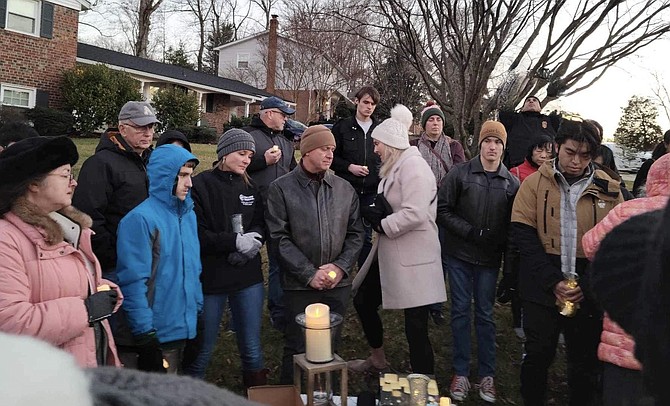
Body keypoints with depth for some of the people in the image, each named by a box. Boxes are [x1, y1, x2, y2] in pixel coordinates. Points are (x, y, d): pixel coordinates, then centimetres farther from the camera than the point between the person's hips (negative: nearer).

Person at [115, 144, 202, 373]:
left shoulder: (188, 214, 8)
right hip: (158, 333, -7)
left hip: (185, 326, 7)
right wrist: (144, 333, -21)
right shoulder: (141, 219, -17)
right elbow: (133, 282, -20)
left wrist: (198, 307, 14)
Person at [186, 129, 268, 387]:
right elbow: (197, 235, -12)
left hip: (248, 278, 4)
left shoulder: (250, 187, 8)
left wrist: (252, 240, -11)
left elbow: (261, 225, 10)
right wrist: (235, 241, -18)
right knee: (204, 349, 9)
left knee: (252, 347, 10)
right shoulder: (200, 185, -7)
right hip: (210, 278, -4)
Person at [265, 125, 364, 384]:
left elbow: (355, 234, 8)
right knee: (297, 349, 6)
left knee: (331, 348, 13)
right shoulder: (281, 189, -4)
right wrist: (310, 274, -14)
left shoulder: (345, 189, 6)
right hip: (299, 285, -3)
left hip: (338, 284, 3)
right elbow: (280, 238, -9)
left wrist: (340, 266, -7)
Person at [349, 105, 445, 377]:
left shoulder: (412, 166, -16)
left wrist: (382, 224, -15)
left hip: (412, 259, -11)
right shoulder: (395, 167, 14)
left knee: (416, 328, -4)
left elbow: (415, 214, -27)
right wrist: (375, 213, -1)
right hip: (390, 254, 11)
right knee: (363, 301, 21)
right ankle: (377, 359, 43)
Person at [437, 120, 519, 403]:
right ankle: (461, 372, 18)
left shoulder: (512, 183, 0)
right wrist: (470, 232, -14)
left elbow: (512, 224, 3)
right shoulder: (460, 174, -5)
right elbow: (442, 210, -6)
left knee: (485, 315, 10)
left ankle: (487, 374, 21)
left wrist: (499, 242, -11)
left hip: (490, 259, 1)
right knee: (460, 312, 7)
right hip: (459, 255, -1)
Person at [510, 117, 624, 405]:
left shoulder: (609, 190, 1)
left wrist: (587, 285, -11)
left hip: (590, 293, 1)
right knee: (538, 355, 11)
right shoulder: (534, 184, -1)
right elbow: (523, 236, -6)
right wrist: (553, 282, -13)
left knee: (586, 362, 14)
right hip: (542, 290, -1)